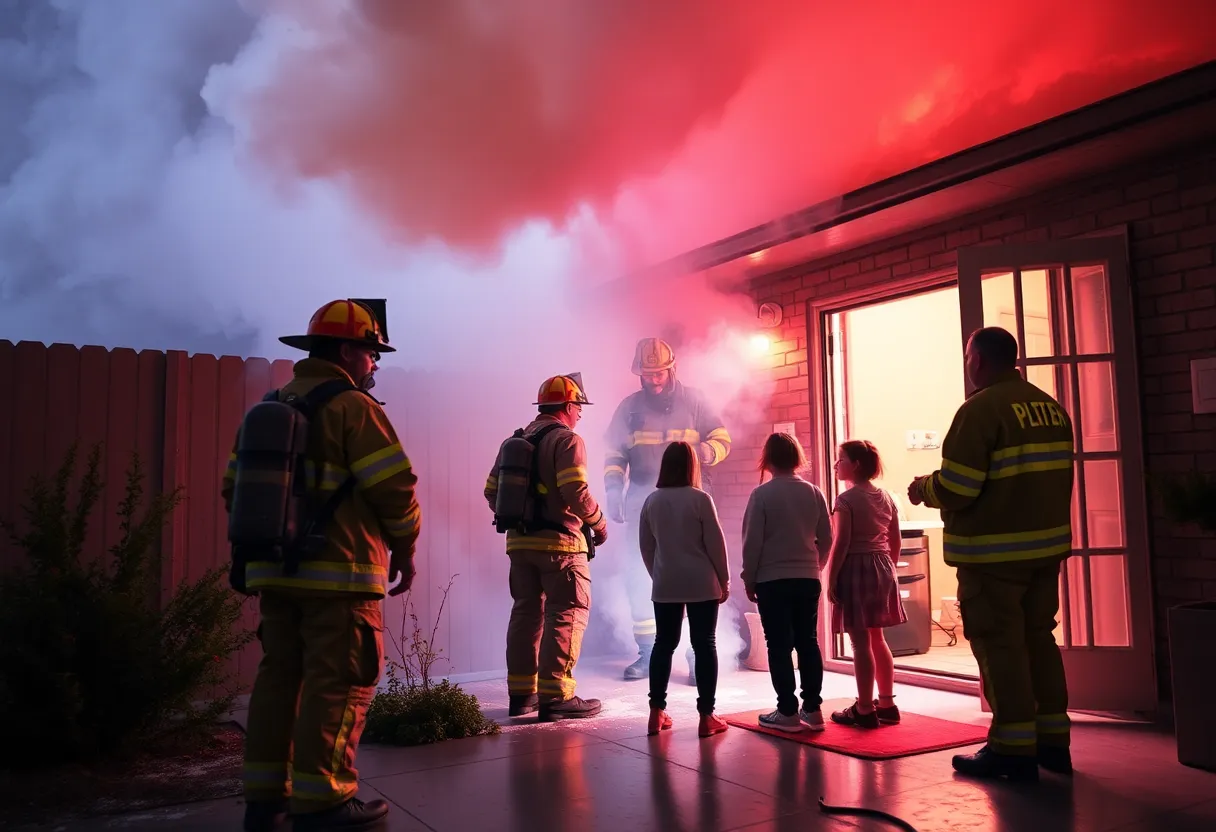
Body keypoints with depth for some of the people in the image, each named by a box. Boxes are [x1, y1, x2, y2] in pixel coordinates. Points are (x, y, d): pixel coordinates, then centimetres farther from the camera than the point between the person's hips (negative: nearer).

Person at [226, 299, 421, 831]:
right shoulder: (353, 407, -9)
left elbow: (235, 488, 17)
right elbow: (395, 488, -14)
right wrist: (403, 550, 0)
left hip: (273, 571, 8)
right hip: (339, 574, -8)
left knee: (278, 676, 14)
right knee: (338, 681, -1)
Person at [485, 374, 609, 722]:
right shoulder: (567, 439, -9)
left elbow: (492, 489, 13)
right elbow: (576, 491, -20)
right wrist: (598, 522, -6)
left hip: (519, 542, 7)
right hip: (559, 543, -7)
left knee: (526, 612, 14)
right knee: (567, 615, -1)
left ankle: (521, 693, 20)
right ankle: (556, 696, -3)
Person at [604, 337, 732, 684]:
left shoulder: (692, 400, 3)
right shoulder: (629, 407, 9)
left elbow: (722, 437, 3)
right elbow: (614, 453, 11)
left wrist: (707, 451, -20)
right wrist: (613, 491, -3)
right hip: (643, 502, 3)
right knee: (638, 577, 4)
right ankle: (648, 654, 17)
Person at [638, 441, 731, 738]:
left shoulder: (652, 501, 1)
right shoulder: (700, 499, -9)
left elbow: (646, 546, 7)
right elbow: (716, 543, -7)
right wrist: (724, 581, 3)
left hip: (665, 585, 3)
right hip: (701, 584, -3)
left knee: (664, 644, 11)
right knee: (705, 645, 3)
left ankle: (657, 712, 12)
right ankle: (706, 716, 4)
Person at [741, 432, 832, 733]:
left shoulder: (762, 494, -10)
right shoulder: (814, 492, 2)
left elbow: (752, 542, -9)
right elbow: (826, 538, 6)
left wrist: (749, 579, 1)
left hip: (772, 580, -4)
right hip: (808, 579, 4)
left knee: (779, 646, 2)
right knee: (808, 642, 10)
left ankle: (788, 712, 5)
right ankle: (812, 709, 14)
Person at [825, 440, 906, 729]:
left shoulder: (846, 499, -12)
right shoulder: (886, 497, 10)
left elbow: (841, 544, -16)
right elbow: (896, 541, 12)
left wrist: (831, 579, -12)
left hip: (855, 568, -8)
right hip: (881, 568, 8)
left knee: (860, 642, -3)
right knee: (877, 638, 17)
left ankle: (864, 711, 2)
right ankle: (887, 705, 22)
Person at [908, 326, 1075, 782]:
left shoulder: (981, 408, -15)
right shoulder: (1052, 407, 10)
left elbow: (955, 488, -19)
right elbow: (1050, 478, 13)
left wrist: (922, 489, 0)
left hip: (993, 551, -8)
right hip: (1046, 543, 8)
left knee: (999, 645, 1)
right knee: (1038, 639, 16)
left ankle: (1013, 749, 7)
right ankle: (1053, 740, 24)